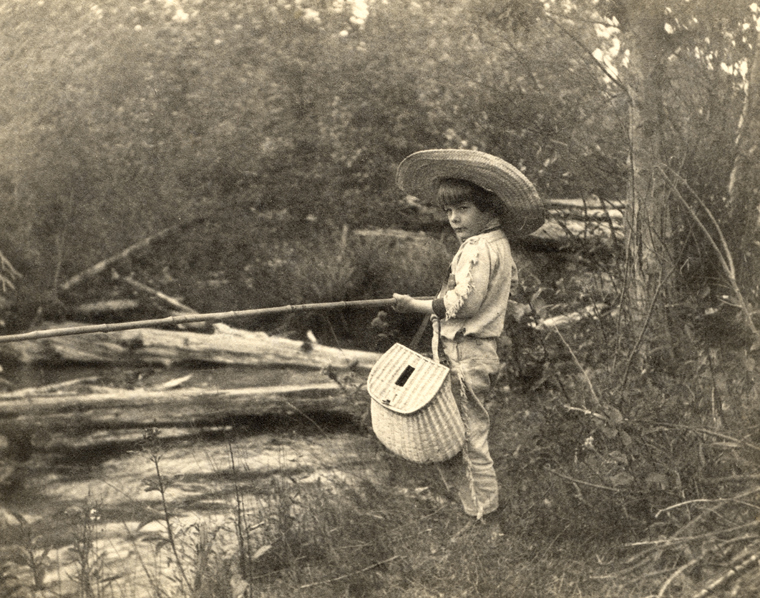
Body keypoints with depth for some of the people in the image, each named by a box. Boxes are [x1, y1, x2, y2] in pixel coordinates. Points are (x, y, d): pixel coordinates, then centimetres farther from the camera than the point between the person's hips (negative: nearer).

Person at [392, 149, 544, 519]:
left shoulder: (478, 249, -19)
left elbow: (463, 303, -24)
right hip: (478, 349, 10)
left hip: (467, 353, -10)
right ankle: (474, 493, 28)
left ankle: (480, 505, 8)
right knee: (471, 428, 18)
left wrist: (414, 305, -17)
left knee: (469, 429, -1)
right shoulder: (497, 243, 13)